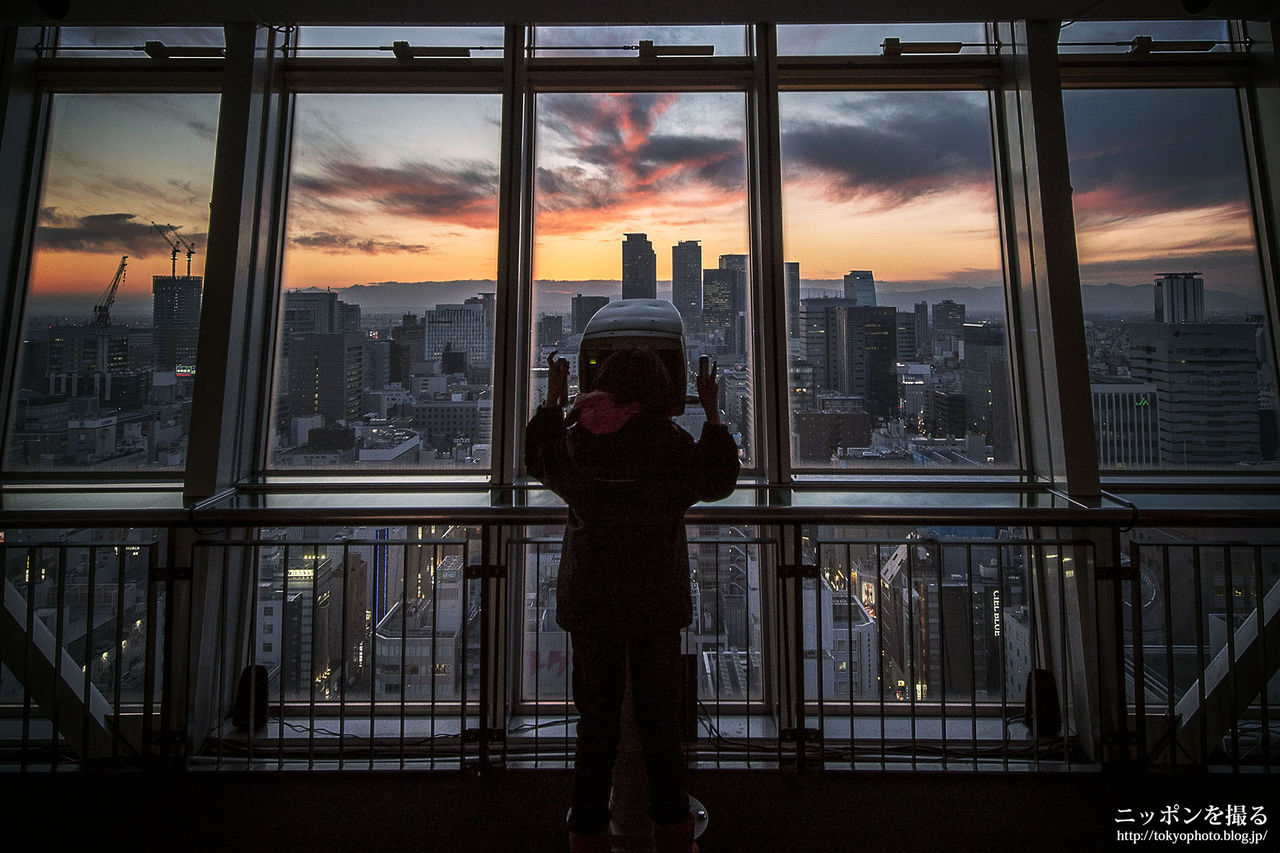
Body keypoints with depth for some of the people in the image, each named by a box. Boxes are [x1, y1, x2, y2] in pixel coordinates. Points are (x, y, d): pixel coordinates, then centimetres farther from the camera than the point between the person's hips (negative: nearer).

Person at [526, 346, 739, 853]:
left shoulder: (574, 441, -8)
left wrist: (553, 399, 21)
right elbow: (719, 482, 5)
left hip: (589, 601, 2)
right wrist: (712, 413, 10)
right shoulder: (673, 446, -13)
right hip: (656, 601, -1)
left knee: (596, 716, 16)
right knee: (659, 716, 15)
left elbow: (536, 459, 14)